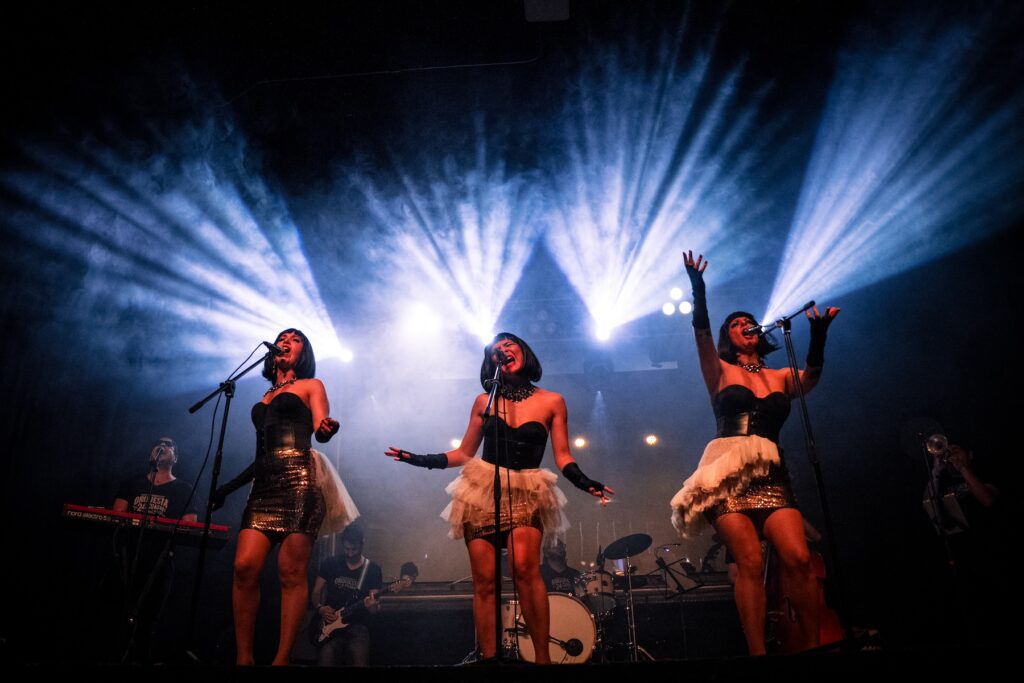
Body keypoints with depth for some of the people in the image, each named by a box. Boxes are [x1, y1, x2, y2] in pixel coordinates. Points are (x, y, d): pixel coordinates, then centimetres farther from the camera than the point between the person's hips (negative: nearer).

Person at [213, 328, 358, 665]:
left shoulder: (311, 385, 11)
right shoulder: (265, 398, 26)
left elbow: (321, 431, -4)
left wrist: (327, 427, -28)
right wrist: (230, 486, 23)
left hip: (299, 481, -5)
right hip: (265, 484, 6)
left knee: (291, 571, -9)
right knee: (245, 566, -8)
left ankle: (282, 659, -6)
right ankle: (243, 657, 0)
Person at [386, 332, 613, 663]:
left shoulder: (552, 401, 5)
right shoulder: (484, 401, 8)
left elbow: (562, 457, 4)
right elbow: (464, 454, 12)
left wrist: (583, 481, -14)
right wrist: (422, 460, 1)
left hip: (527, 493, -2)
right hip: (482, 492, 2)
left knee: (525, 567, -25)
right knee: (484, 581, -4)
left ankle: (543, 656, -19)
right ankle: (487, 657, 3)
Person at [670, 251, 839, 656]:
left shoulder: (781, 377, 18)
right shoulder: (720, 371, 12)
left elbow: (810, 377, -4)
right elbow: (702, 335, -6)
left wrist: (818, 336, -21)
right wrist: (698, 289, -19)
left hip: (771, 475, 3)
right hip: (727, 474, -2)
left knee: (798, 558, -13)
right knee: (750, 562, -13)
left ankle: (812, 646, 1)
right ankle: (758, 655, -8)